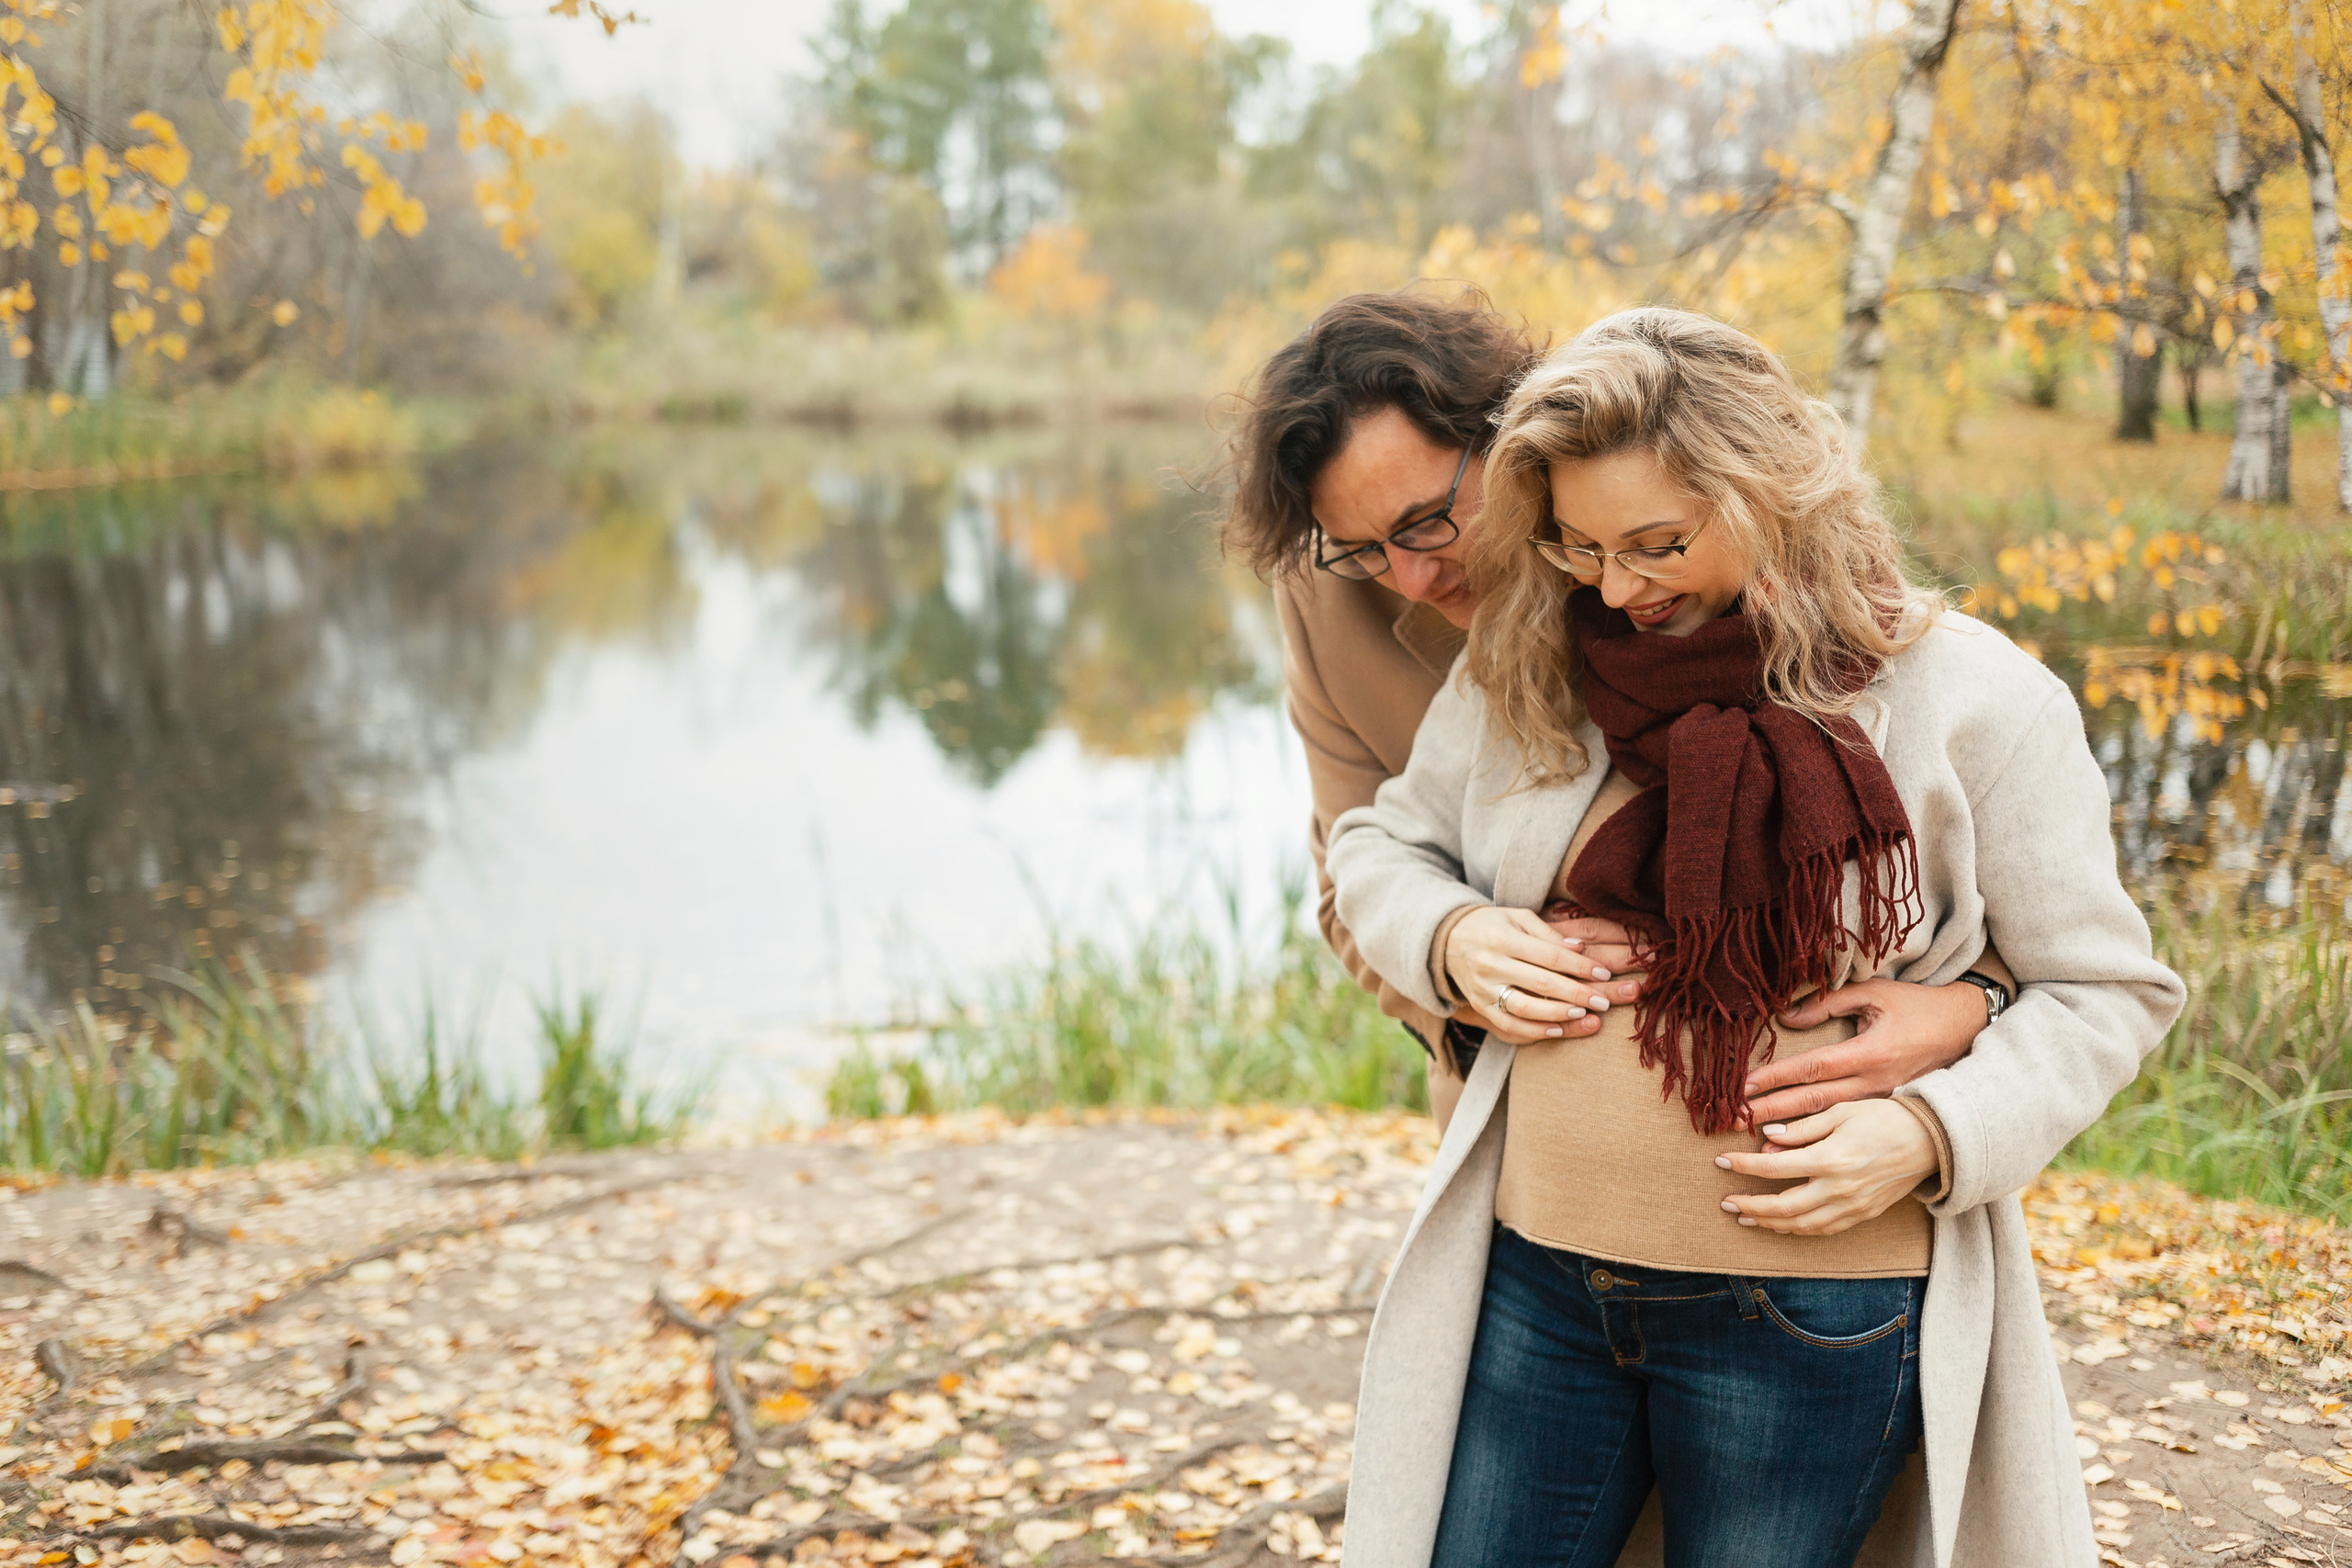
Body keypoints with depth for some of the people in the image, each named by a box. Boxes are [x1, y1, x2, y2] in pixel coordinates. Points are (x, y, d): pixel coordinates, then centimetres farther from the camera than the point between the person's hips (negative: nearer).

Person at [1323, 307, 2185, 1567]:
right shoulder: (1528, 671, 2)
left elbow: (2102, 989, -2)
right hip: (1537, 1282, 3)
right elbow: (1378, 841, 15)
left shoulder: (1972, 698, -7)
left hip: (1808, 1316, -3)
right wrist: (1450, 939, -7)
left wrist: (1929, 1135, -17)